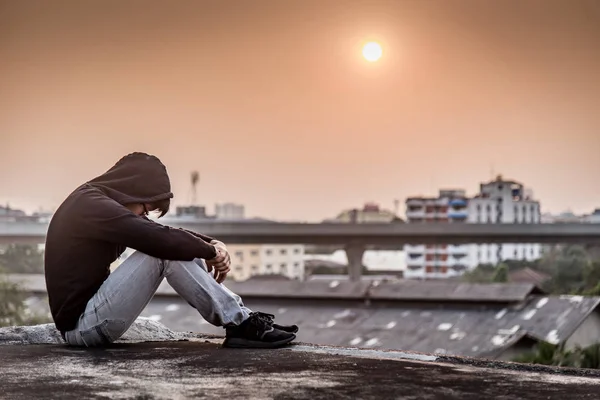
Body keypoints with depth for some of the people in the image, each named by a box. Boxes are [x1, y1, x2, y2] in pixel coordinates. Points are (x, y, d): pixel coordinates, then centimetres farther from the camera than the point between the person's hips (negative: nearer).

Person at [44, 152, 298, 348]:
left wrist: (210, 243, -4)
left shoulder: (97, 202, 12)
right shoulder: (92, 206, -19)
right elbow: (158, 238, -26)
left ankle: (239, 320, -1)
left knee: (177, 247, 5)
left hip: (89, 313, 10)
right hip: (80, 324, -10)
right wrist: (210, 251, -11)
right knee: (166, 251, -20)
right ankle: (241, 324, -15)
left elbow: (161, 232, 12)